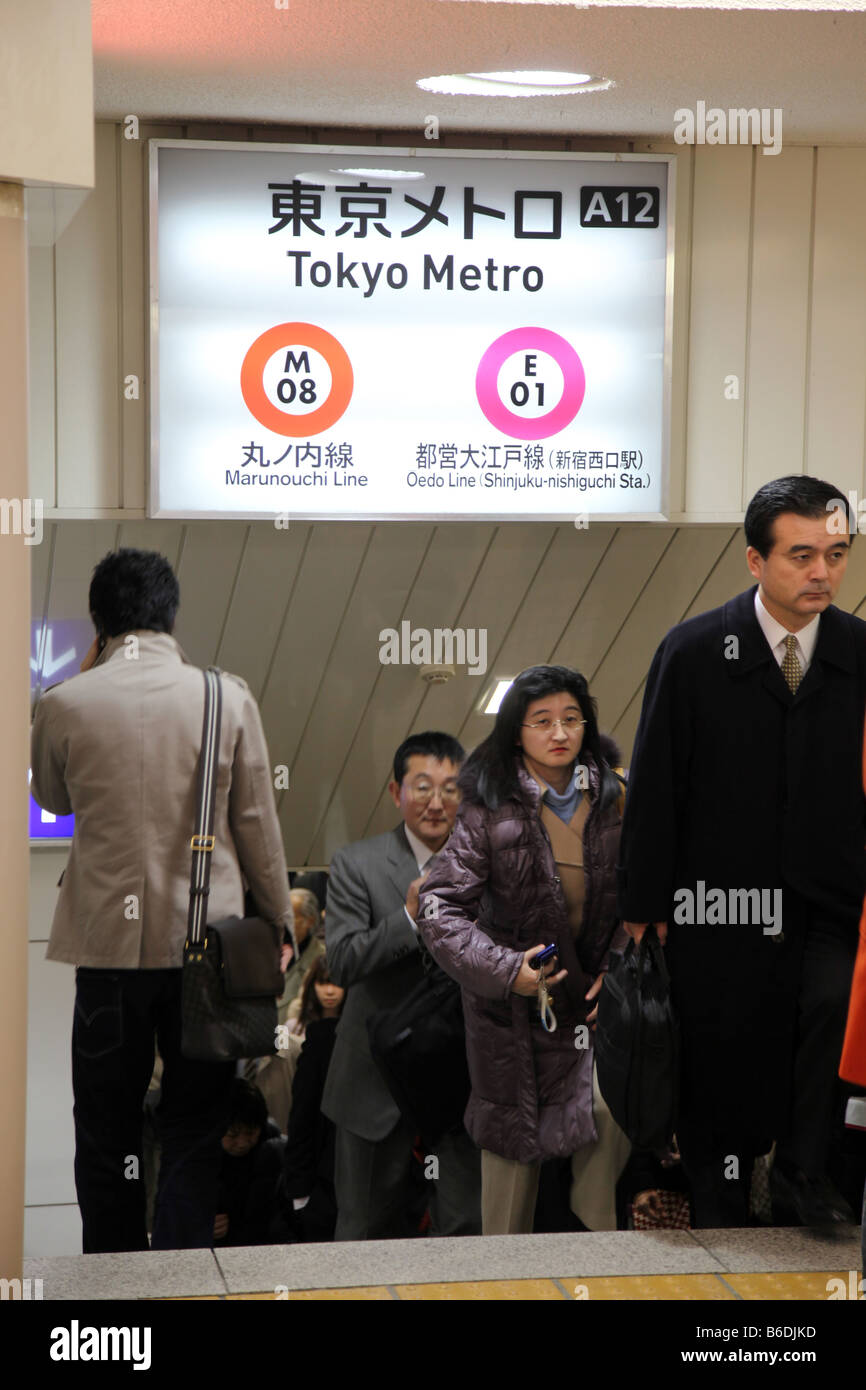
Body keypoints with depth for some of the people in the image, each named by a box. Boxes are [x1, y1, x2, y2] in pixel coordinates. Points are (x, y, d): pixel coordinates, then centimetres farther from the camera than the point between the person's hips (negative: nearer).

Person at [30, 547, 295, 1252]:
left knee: (105, 1136, 11)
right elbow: (258, 824, 0)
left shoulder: (65, 703, -5)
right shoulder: (228, 697, -5)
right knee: (194, 1135, 9)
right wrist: (281, 921, 12)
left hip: (108, 940, 0)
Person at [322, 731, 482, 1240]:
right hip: (380, 1076, -1)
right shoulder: (357, 864, -3)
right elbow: (341, 962, -13)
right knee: (369, 1227, 11)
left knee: (467, 1226, 1)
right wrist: (409, 917, -24)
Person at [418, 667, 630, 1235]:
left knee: (610, 1113, -14)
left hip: (591, 995, 2)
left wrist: (617, 967, -3)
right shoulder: (490, 809, -10)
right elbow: (441, 907, -13)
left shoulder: (610, 800, 0)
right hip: (512, 998, -2)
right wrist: (505, 968, -20)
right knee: (512, 1134, 7)